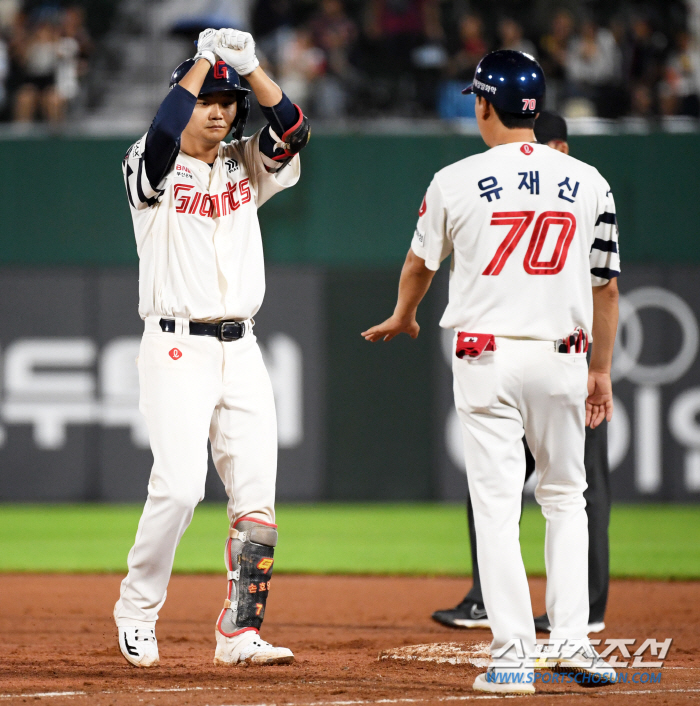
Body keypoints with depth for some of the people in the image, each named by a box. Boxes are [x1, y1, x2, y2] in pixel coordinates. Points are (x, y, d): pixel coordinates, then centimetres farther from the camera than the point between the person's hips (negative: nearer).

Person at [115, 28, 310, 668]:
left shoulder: (246, 166, 13)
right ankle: (137, 610, 3)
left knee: (257, 496, -1)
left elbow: (294, 131, -5)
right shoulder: (151, 168, -2)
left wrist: (248, 64, -13)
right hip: (177, 350, -5)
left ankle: (239, 633, 4)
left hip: (241, 351, 5)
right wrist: (204, 60, -19)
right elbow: (162, 134, -25)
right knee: (179, 487, -16)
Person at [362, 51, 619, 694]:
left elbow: (421, 263, 14)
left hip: (487, 357, -2)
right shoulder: (589, 183, 3)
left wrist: (402, 318, 35)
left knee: (497, 507, -1)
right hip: (563, 359, 2)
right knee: (565, 498, 16)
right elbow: (607, 285, 8)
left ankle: (513, 657, -6)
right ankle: (572, 639, 6)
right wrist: (602, 371, 18)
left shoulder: (456, 182, -3)